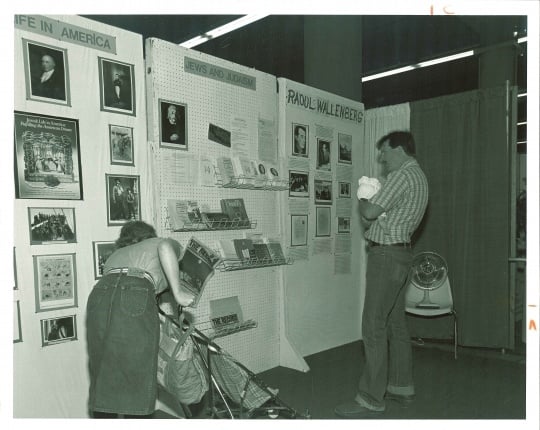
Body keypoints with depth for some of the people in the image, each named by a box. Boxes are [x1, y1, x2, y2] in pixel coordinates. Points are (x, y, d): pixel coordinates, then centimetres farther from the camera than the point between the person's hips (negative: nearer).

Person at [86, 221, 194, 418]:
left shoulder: (114, 255, 39)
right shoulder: (158, 243, 24)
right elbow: (165, 246, -1)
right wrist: (178, 292, 0)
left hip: (99, 296, 5)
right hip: (135, 299, -5)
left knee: (102, 381, 14)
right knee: (138, 383, 4)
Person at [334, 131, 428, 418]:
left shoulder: (402, 176, -14)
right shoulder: (418, 177, 19)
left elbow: (370, 212, -20)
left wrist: (361, 201, 0)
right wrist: (372, 202, 7)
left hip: (387, 254, -11)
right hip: (399, 252, 11)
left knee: (374, 325, -8)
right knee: (395, 322, 15)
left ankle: (371, 399, -3)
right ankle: (401, 387, 25)